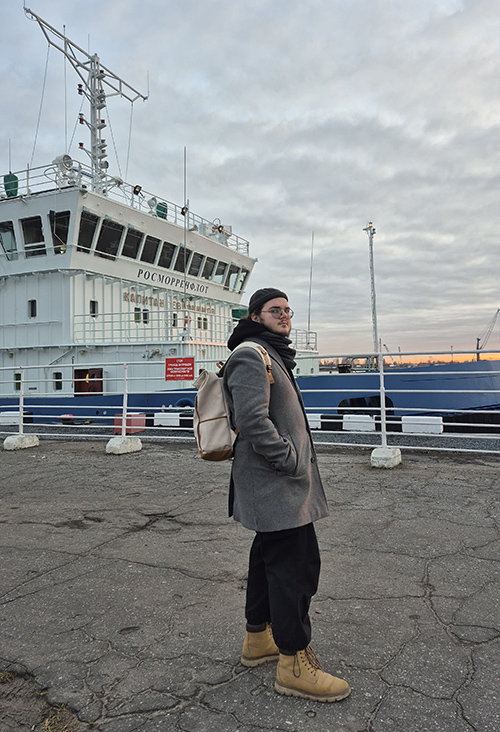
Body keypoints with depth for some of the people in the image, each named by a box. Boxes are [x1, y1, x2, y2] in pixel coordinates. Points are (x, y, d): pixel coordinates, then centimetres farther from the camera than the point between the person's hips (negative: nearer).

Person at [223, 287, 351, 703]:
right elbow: (253, 421, -25)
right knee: (296, 564, -5)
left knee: (270, 557, 18)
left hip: (279, 484, 11)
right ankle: (293, 663, 9)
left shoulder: (274, 356, 20)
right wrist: (292, 461, -19)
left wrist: (301, 459, 18)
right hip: (275, 485, -11)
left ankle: (258, 639, 33)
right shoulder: (250, 356, -14)